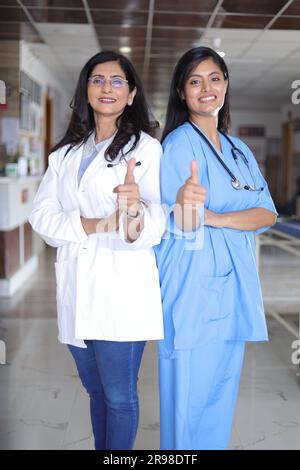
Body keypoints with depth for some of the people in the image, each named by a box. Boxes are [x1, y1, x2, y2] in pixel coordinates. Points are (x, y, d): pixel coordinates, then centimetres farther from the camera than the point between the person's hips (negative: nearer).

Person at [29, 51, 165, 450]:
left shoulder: (146, 148, -2)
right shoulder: (66, 152, 15)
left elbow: (155, 226, -13)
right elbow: (41, 215, 4)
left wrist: (135, 213, -36)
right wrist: (91, 225, -13)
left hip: (121, 288, -5)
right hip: (76, 288, 5)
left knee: (119, 396, 2)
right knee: (96, 389, 17)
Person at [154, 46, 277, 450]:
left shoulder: (239, 150, 13)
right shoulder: (179, 144, -7)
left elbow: (267, 213, 1)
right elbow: (178, 228, -14)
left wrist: (214, 218, -16)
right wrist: (184, 203, -37)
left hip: (234, 288, 6)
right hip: (193, 287, -6)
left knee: (222, 391, 15)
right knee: (190, 393, 2)